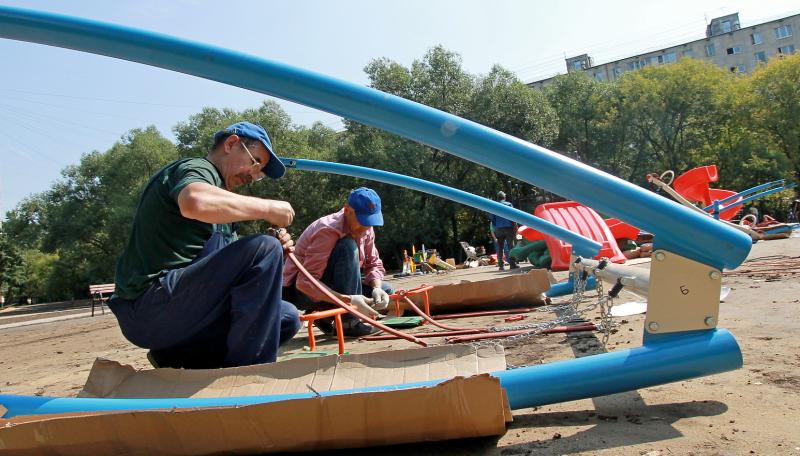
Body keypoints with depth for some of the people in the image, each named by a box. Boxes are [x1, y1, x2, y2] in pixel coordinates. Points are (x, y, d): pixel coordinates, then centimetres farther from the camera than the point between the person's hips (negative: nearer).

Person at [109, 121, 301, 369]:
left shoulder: (219, 192, 25)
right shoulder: (196, 168, -3)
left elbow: (231, 268, 18)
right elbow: (195, 203, -32)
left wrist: (274, 254, 0)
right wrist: (267, 208, -21)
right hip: (150, 305, -10)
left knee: (287, 318, 8)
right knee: (264, 247, -22)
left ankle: (177, 358, 2)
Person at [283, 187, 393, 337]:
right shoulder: (328, 231, -28)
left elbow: (374, 264, 3)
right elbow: (305, 282, -35)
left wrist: (377, 289, -20)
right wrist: (349, 300, -42)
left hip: (331, 285, 8)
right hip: (300, 290, -8)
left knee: (385, 290, -7)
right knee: (348, 248, -31)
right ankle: (347, 323, -25)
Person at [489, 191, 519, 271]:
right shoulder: (509, 205, 4)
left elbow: (492, 220, 9)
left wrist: (494, 231, 15)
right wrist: (515, 229, 0)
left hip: (498, 229, 2)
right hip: (508, 228, -2)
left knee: (500, 248, 7)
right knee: (511, 246, -1)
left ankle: (501, 265, 6)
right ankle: (512, 264, -9)